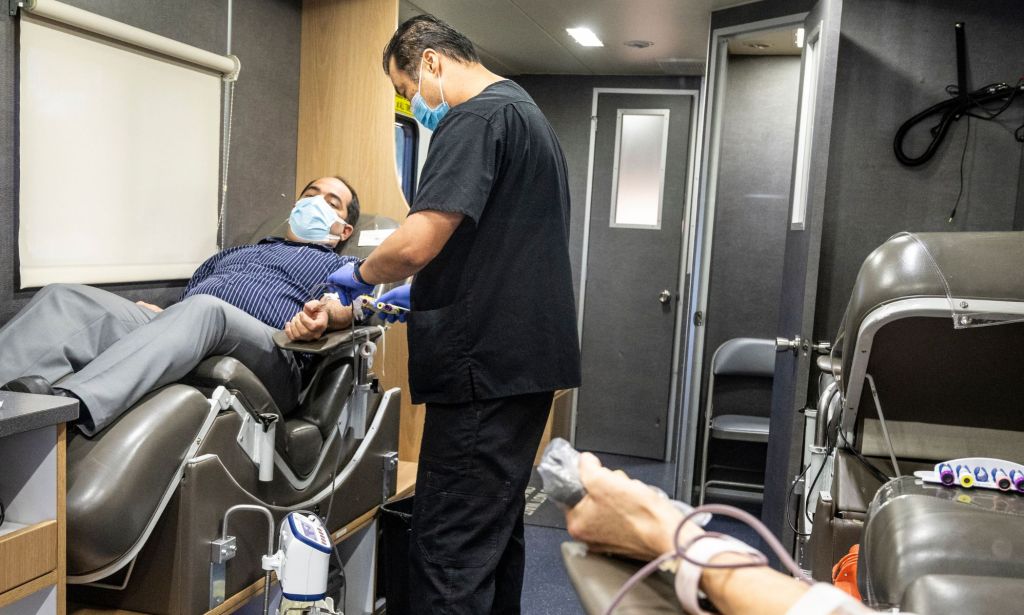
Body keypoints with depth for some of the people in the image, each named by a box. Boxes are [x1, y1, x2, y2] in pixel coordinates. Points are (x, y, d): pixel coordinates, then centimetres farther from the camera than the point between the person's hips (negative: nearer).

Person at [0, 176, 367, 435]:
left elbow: (349, 305, 1)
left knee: (204, 311, -37)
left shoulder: (339, 266, 25)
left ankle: (69, 407, -55)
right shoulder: (233, 254, 41)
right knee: (67, 298, -16)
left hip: (267, 356, -5)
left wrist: (325, 315, -22)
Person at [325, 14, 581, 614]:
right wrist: (419, 296, 23)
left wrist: (360, 275, -1)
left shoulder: (476, 117, -11)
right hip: (529, 361, 10)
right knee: (497, 530, 19)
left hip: (487, 367, -10)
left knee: (452, 550, -5)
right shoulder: (530, 114, 20)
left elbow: (418, 243, -21)